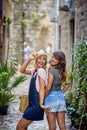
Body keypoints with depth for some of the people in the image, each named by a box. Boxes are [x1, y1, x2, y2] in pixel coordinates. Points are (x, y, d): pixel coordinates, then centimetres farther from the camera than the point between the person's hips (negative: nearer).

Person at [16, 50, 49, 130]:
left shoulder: (41, 70, -13)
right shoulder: (34, 70, 11)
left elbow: (42, 88, -18)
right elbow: (22, 70, 14)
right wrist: (29, 59, 5)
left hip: (36, 105, -9)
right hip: (32, 103, 9)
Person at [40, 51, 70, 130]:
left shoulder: (52, 71, -14)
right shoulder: (62, 71, 7)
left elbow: (48, 88, -16)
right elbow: (67, 84, 15)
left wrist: (42, 100, -5)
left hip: (51, 98, -7)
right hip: (61, 98, 7)